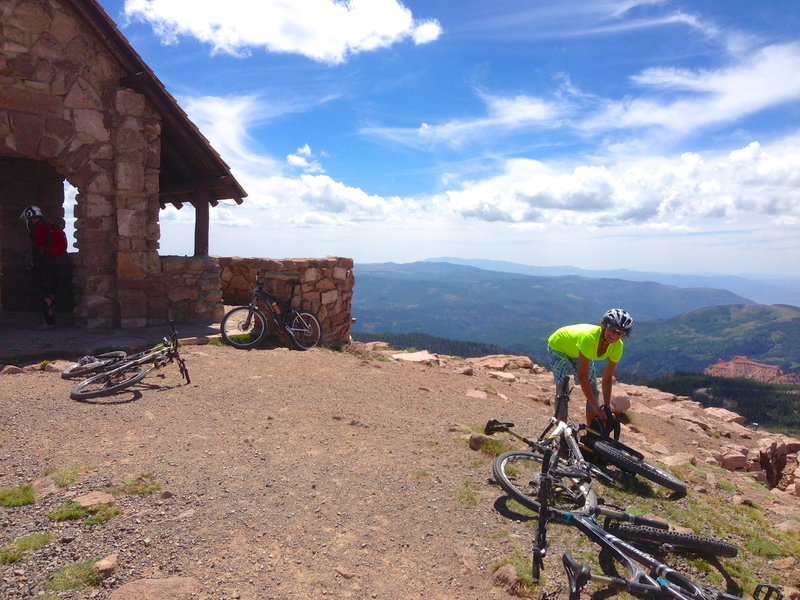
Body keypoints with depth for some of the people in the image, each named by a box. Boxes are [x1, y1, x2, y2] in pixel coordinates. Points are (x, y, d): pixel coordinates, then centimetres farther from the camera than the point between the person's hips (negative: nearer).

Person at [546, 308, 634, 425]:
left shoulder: (617, 346, -24)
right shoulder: (589, 337, -43)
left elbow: (607, 378, -13)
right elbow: (583, 377, -38)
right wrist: (596, 408, -34)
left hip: (577, 352, 6)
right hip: (558, 347, -6)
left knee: (593, 391, -1)